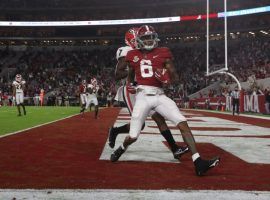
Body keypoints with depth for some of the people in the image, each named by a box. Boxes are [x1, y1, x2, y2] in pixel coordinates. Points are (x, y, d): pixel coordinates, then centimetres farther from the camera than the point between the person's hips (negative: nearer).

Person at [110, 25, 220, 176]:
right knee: (133, 137, -2)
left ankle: (199, 163, -16)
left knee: (183, 124, -15)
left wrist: (167, 78, -15)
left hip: (159, 96, 1)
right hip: (143, 97, 0)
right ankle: (122, 149, 36)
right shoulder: (134, 56, 9)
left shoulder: (163, 53, 6)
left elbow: (175, 77, 4)